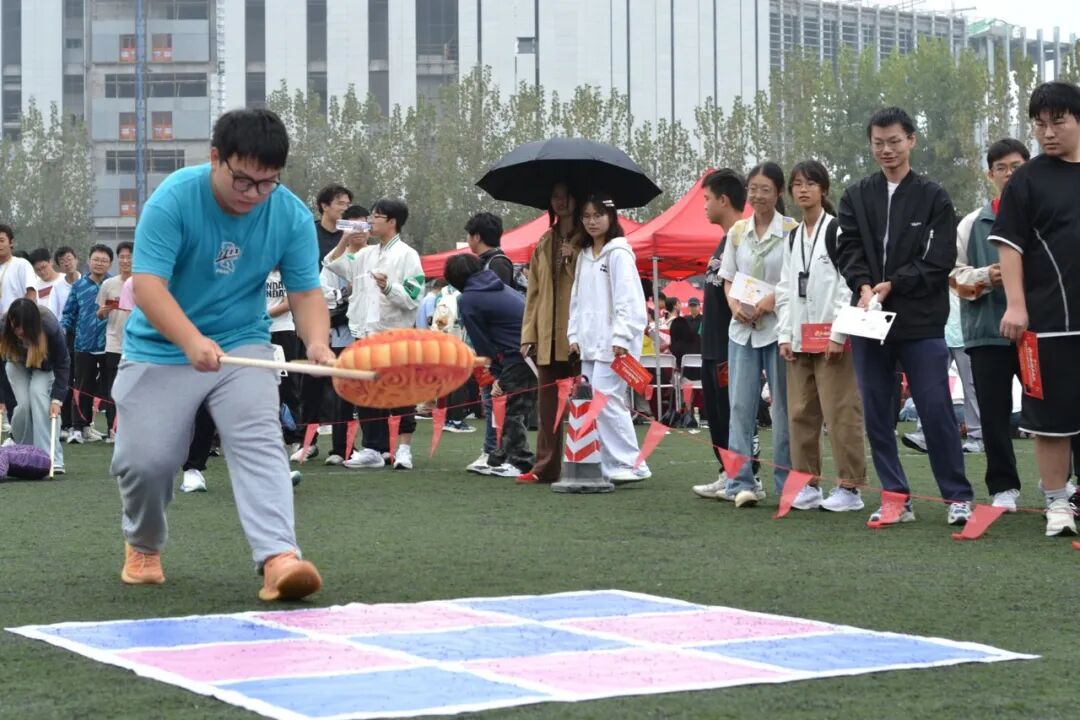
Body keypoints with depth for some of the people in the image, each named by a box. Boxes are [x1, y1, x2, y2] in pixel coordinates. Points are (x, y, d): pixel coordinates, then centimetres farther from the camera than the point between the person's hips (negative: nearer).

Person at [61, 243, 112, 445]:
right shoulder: (79, 286, 7)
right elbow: (69, 313, 8)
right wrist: (61, 331, -4)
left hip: (108, 345, -1)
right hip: (84, 345, 1)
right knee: (83, 388, 2)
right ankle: (80, 427, 4)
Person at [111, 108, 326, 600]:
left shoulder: (292, 216, -10)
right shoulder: (173, 200, -20)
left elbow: (305, 291, -8)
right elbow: (148, 283, -27)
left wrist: (316, 342, -31)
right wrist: (192, 340, -44)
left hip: (242, 346, 2)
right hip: (160, 351, -1)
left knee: (260, 442, -20)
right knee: (145, 459, -5)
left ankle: (278, 559, -34)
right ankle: (143, 547, 27)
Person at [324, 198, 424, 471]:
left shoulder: (407, 255, -6)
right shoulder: (367, 254, 14)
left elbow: (412, 298, -12)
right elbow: (334, 266, 18)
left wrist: (388, 287, -27)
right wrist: (344, 240, 9)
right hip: (366, 334, 7)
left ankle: (404, 449, 2)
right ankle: (372, 449, 16)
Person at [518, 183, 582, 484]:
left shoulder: (587, 241, 2)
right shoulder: (544, 244, 18)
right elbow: (534, 291, 15)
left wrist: (574, 259, -16)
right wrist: (528, 335, 9)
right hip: (548, 336, 5)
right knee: (548, 402, 6)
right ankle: (546, 467, 9)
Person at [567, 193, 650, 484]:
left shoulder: (618, 253, -6)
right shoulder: (584, 255, 17)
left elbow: (628, 298, -12)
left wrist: (621, 338, -18)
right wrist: (574, 334, 11)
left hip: (612, 342, -8)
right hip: (589, 341, 8)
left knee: (606, 400, -14)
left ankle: (631, 464, -9)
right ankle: (609, 464, 9)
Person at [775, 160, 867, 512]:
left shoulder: (837, 230, -5)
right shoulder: (792, 238, 17)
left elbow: (849, 285, -10)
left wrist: (838, 335, -14)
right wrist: (785, 334, 7)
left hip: (832, 338, -7)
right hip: (799, 338, 7)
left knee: (840, 413, -7)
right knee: (800, 413, 7)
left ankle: (850, 487, -4)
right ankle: (807, 483, 14)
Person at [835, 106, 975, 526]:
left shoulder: (933, 198, 3)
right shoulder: (856, 197, 11)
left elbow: (940, 260, -4)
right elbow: (848, 251, 3)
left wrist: (892, 285, -12)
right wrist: (865, 287, -15)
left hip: (921, 322, -3)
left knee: (936, 410, -4)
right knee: (876, 413, 5)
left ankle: (958, 496, 5)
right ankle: (896, 498, 12)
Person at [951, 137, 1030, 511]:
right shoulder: (972, 224, 11)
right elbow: (955, 274, 11)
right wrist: (985, 277, -6)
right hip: (987, 330, 2)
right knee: (994, 413, 5)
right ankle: (1003, 487, 14)